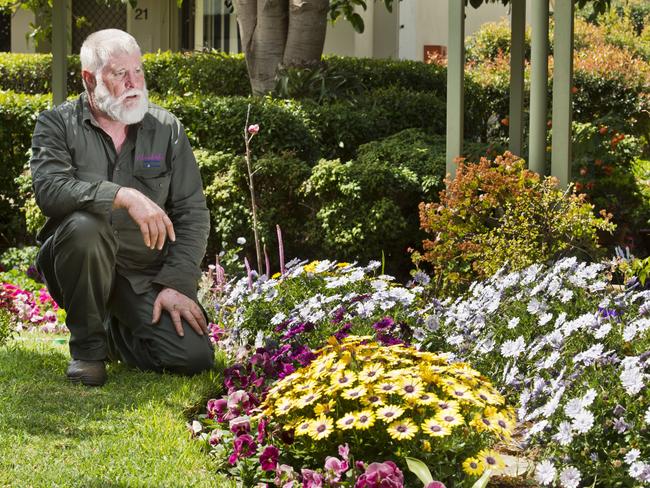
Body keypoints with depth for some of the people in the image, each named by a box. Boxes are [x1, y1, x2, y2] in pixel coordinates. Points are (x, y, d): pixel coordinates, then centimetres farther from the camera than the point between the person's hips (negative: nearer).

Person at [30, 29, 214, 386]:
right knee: (85, 225, -36)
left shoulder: (167, 129, 5)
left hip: (147, 275, 3)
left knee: (194, 357, -17)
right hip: (80, 265, -2)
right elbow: (49, 189, -22)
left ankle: (116, 333, 17)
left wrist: (176, 284, -9)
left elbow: (192, 213, 2)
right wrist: (124, 196, -34)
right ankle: (87, 344, -13)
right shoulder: (57, 125, -3)